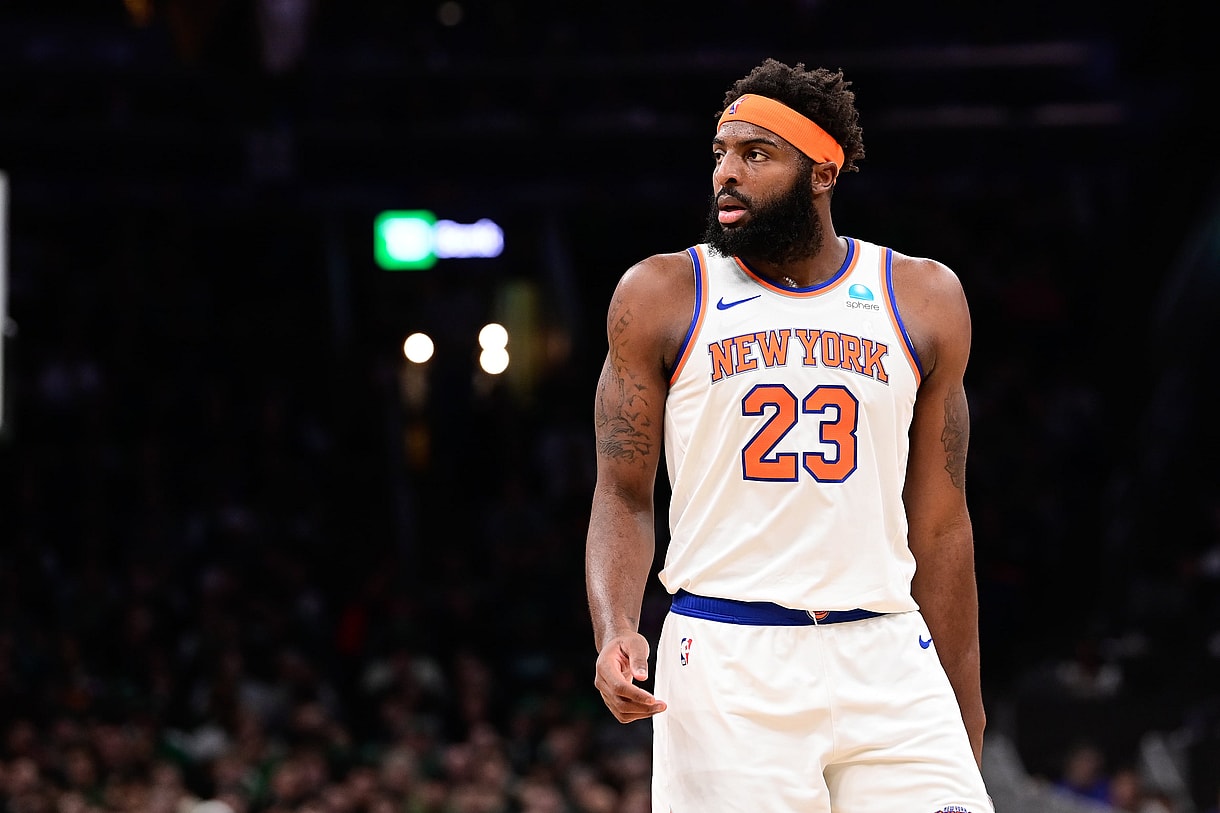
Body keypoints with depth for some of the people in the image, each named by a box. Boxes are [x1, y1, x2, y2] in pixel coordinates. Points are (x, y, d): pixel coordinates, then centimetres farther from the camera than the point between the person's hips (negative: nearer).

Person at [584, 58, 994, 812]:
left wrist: (966, 719, 13)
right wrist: (616, 633, -14)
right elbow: (624, 497, 5)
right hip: (725, 662, -1)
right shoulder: (663, 297, 4)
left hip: (887, 660, 2)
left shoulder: (924, 299, 9)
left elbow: (940, 523, 13)